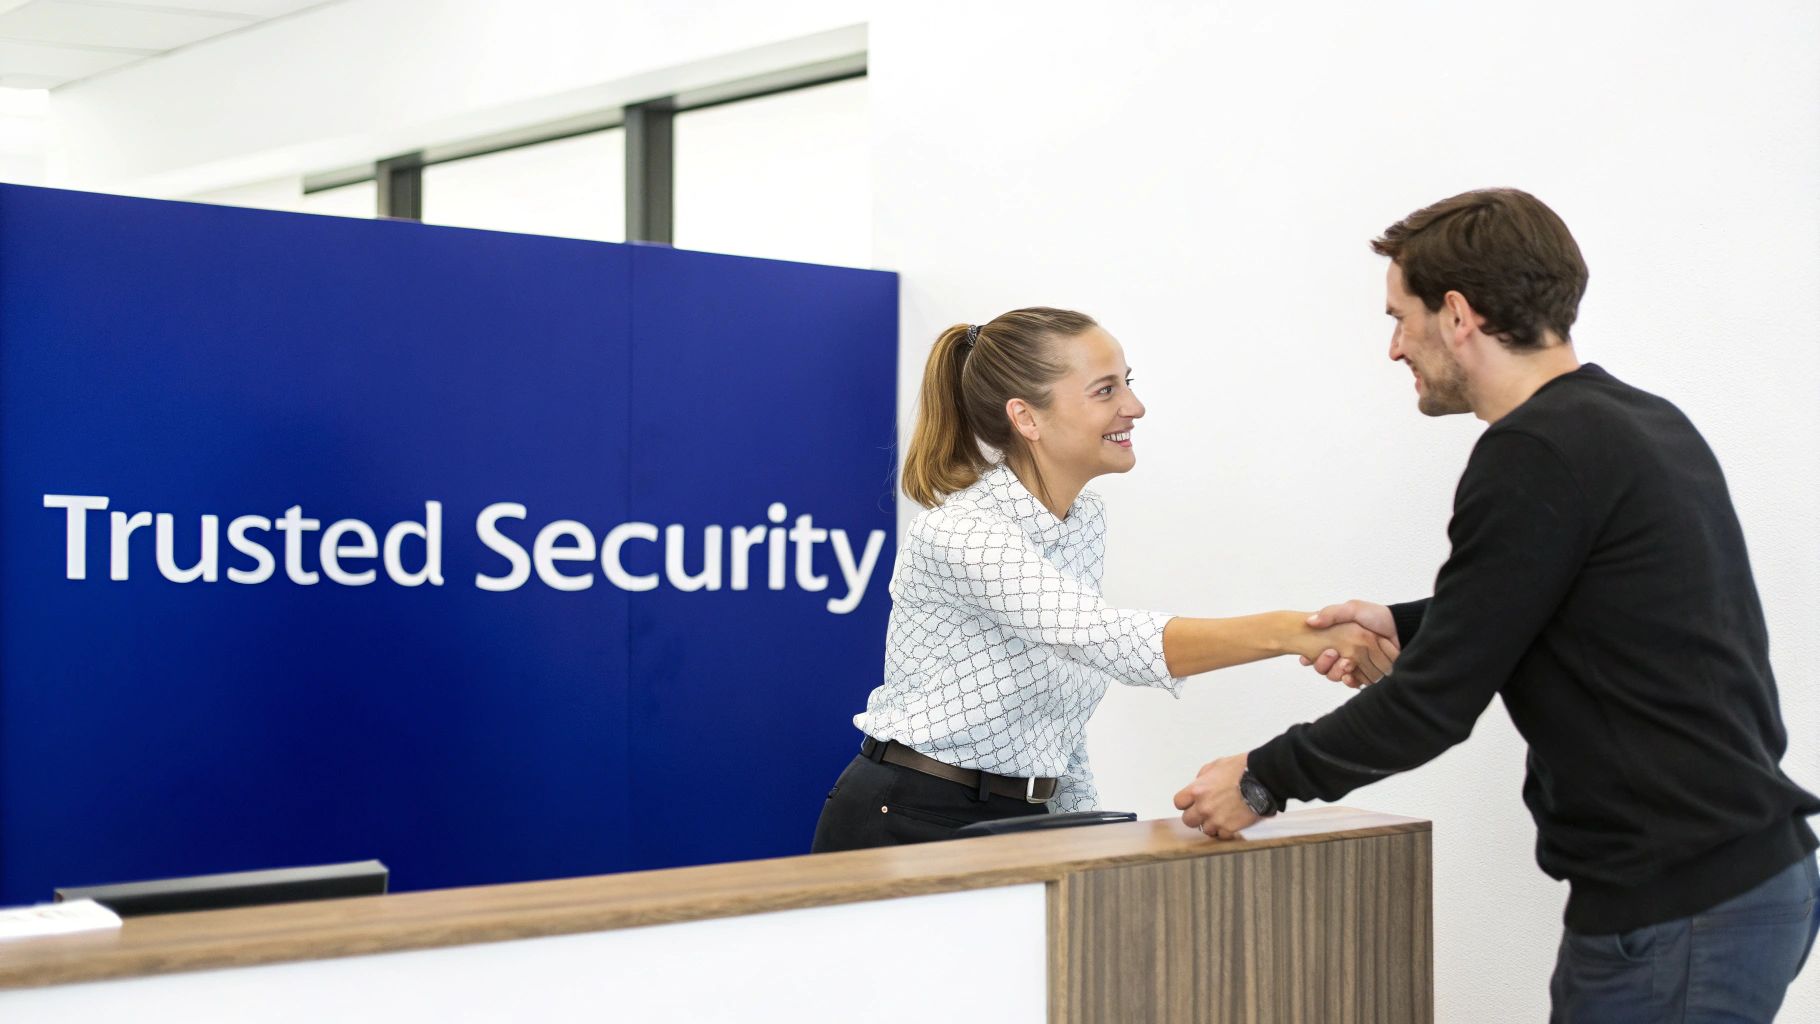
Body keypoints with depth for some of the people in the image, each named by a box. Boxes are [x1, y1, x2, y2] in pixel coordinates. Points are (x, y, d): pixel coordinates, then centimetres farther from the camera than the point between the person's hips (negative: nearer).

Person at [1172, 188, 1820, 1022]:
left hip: (1680, 913, -9)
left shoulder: (1537, 454, -18)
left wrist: (1264, 780, -2)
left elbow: (1438, 702, -14)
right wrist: (1407, 625, 21)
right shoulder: (1641, 423, 11)